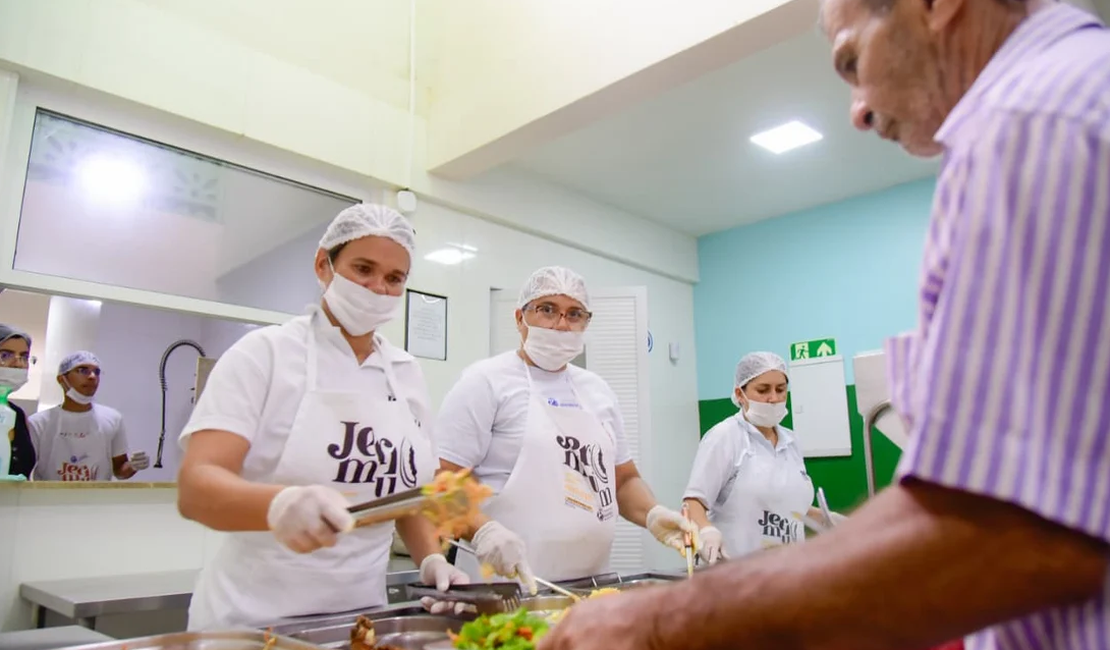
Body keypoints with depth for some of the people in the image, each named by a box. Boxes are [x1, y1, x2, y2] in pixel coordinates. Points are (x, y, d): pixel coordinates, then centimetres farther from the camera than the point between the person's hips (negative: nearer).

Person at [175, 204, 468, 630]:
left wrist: (432, 559, -4)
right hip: (254, 618, -4)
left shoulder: (408, 374, 4)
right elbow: (195, 487, -19)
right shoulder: (265, 351, -9)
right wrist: (279, 504, -37)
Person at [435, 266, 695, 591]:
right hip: (507, 581, -5)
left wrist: (652, 514, -2)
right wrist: (483, 531, -29)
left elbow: (625, 479, 17)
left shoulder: (598, 390, 13)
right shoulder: (487, 381, -6)